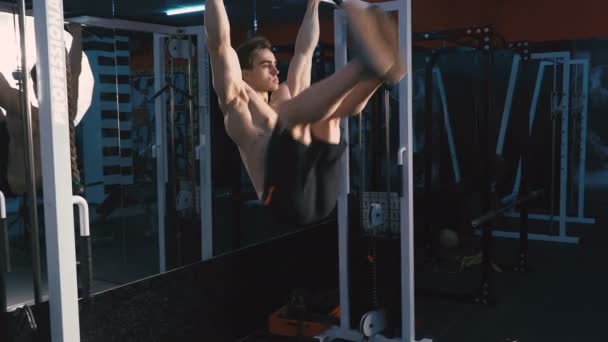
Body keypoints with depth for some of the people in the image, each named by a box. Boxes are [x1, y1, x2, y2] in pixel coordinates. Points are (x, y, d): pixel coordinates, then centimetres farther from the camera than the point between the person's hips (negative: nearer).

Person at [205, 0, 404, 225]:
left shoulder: (283, 98, 35)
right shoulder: (237, 100, 16)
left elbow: (304, 51, 41)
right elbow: (219, 43, 6)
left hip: (321, 197, 7)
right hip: (284, 198, -7)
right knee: (293, 109, -24)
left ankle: (377, 65, -27)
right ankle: (365, 65, -47)